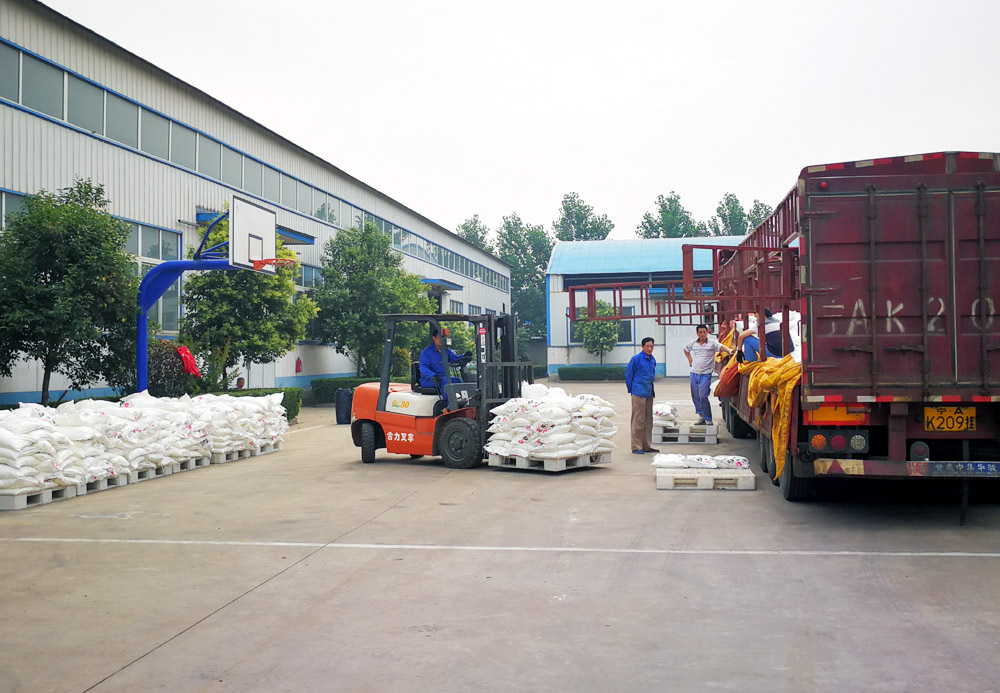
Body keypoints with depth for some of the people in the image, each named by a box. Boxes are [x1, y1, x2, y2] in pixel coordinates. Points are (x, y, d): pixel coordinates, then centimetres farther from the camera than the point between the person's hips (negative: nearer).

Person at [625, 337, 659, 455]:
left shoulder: (652, 360, 11)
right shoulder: (636, 359, -10)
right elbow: (628, 374, -5)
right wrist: (631, 389, -1)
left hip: (649, 393, 8)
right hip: (638, 394, -8)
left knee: (648, 420, 12)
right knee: (638, 421, -5)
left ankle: (647, 446, 20)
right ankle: (636, 447, 1)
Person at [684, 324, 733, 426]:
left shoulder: (712, 343, -5)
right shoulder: (692, 343, 8)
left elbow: (721, 346, -24)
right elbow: (685, 349, 28)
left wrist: (729, 350, -43)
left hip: (706, 374, -5)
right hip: (694, 373, 5)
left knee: (703, 396, -14)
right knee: (695, 397, 8)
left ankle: (708, 419, -6)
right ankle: (701, 417, 20)